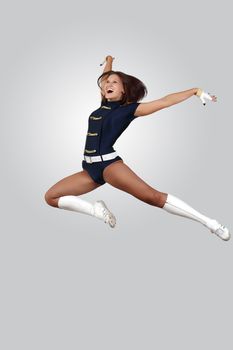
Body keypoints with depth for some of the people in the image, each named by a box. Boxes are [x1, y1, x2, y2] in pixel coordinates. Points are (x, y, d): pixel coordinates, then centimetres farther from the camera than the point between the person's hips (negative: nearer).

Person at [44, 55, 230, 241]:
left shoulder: (129, 108, 2)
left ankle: (209, 222, -16)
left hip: (108, 163, -7)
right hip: (90, 167, 7)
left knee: (153, 196, -22)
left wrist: (196, 91, -2)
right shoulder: (104, 104, 18)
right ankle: (96, 210, -1)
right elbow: (103, 79, 37)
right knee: (50, 197, -1)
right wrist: (109, 62, 54)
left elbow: (164, 102, 0)